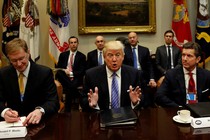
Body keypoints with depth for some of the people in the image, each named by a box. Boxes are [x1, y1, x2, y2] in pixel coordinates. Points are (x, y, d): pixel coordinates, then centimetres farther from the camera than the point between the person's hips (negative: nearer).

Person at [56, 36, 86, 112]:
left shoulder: (82, 56, 7)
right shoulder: (63, 55, 15)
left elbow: (82, 72, -1)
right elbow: (57, 68, 12)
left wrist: (71, 73, -13)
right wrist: (65, 71, -9)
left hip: (75, 78, -3)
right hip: (64, 78, 3)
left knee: (70, 88, -34)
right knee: (59, 73, -31)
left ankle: (67, 110, -20)